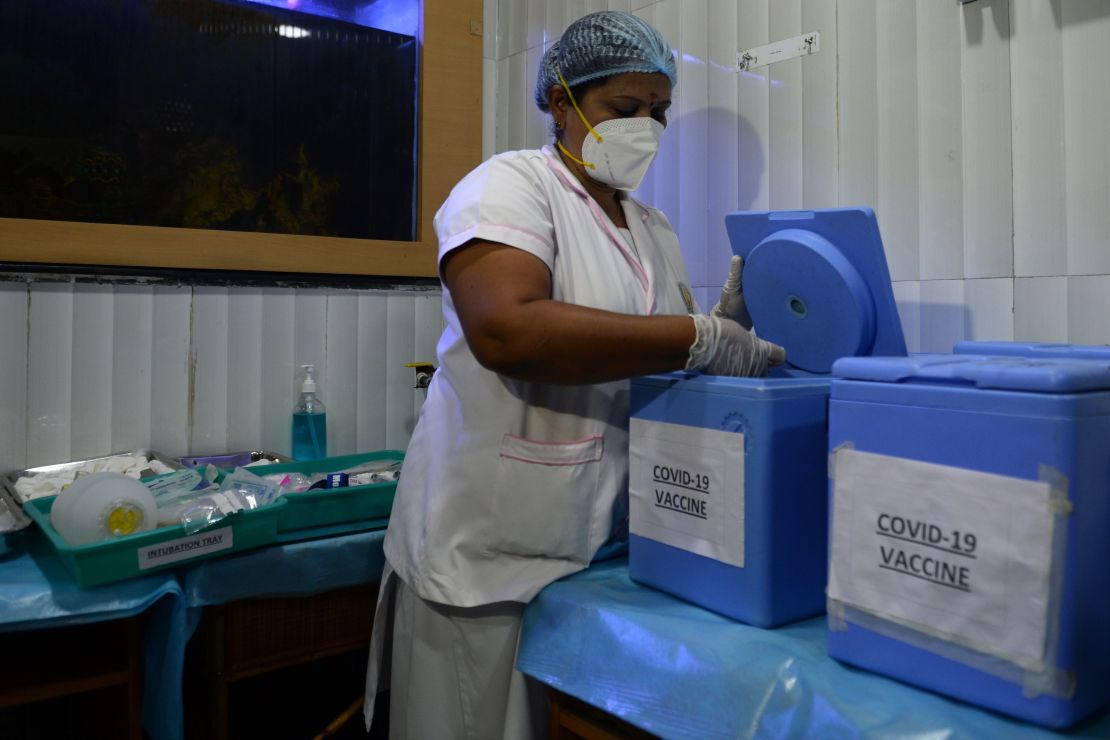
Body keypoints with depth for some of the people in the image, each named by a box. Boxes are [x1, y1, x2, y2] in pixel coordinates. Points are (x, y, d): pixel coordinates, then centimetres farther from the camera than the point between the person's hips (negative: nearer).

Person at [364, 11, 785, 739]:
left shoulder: (656, 230, 13)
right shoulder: (509, 184, -9)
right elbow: (505, 329, -28)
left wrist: (727, 331, -6)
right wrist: (701, 340, -25)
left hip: (607, 550, 7)